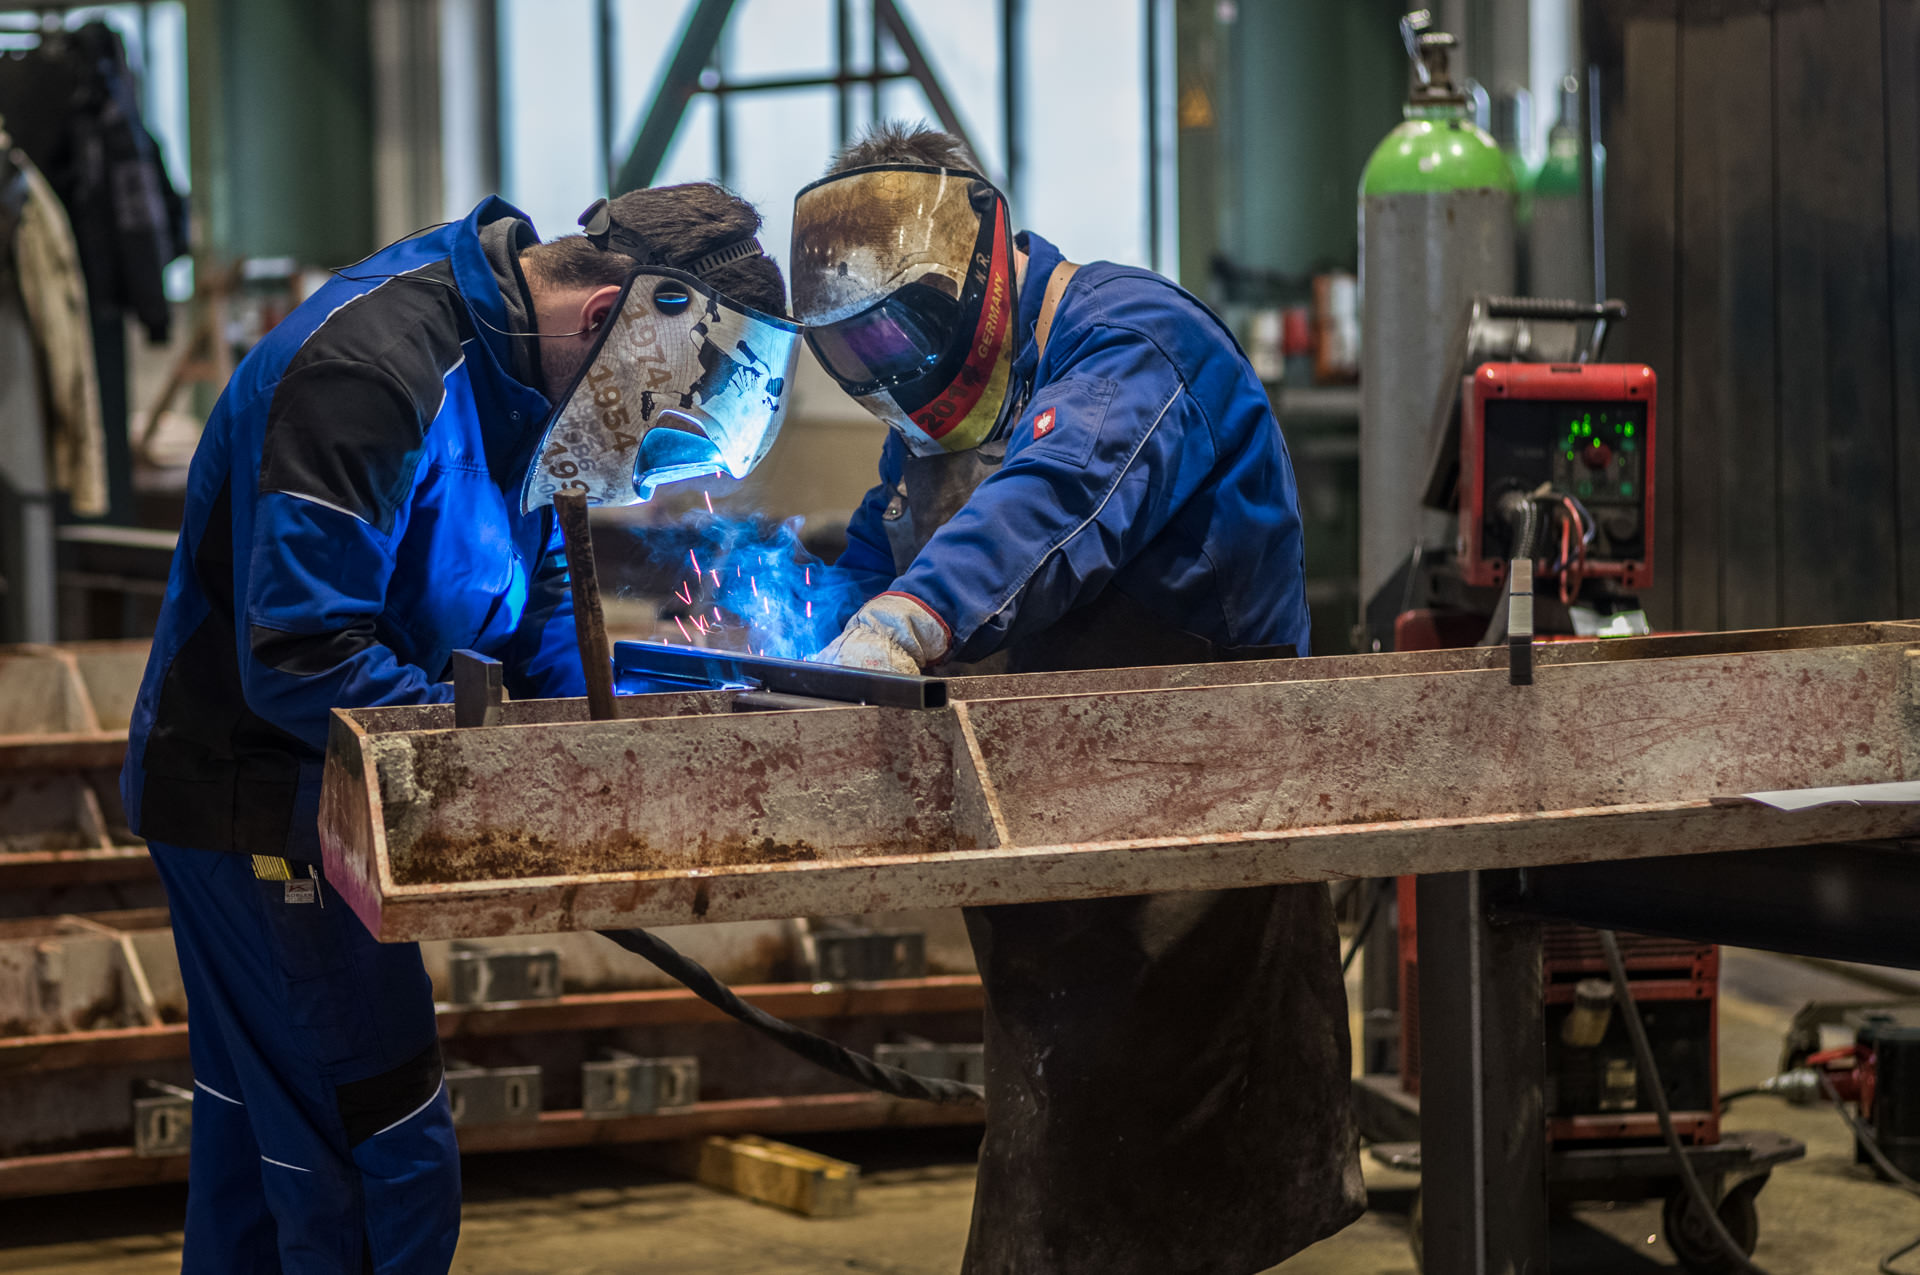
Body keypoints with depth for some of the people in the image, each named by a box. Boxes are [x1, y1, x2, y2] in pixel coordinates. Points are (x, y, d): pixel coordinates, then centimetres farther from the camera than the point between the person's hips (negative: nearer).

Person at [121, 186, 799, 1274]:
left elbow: (538, 597, 13)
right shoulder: (375, 368, -28)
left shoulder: (509, 361, 3)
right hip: (261, 801, -10)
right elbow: (299, 654, -29)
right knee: (390, 1171, -8)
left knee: (266, 1148, 19)